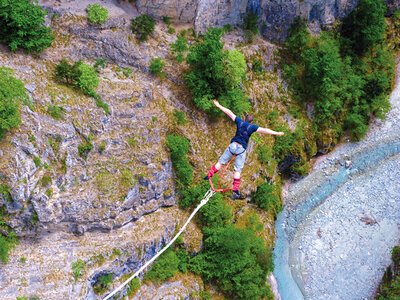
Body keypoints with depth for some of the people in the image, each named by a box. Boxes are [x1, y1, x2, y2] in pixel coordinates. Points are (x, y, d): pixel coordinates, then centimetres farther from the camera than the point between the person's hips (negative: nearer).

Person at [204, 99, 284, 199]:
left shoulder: (240, 122, 8)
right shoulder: (252, 127, 1)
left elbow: (229, 112, 12)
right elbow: (264, 130, -9)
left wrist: (219, 106, 20)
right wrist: (277, 133, -8)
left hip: (233, 145, 2)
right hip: (241, 149, -2)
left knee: (221, 162, 15)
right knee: (237, 170, 1)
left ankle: (209, 175, 13)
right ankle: (235, 191, -1)